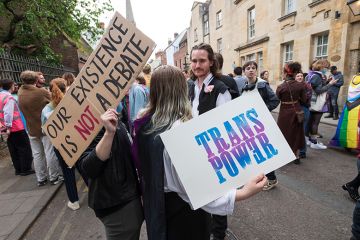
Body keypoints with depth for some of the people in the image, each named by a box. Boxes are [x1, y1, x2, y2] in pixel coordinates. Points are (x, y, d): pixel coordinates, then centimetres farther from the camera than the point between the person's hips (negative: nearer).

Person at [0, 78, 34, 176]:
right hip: (16, 128, -9)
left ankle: (18, 169, 23)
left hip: (10, 128, 9)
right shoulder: (9, 98, -17)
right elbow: (8, 114, -24)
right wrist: (9, 127, -20)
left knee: (13, 150, 14)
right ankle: (25, 169, 9)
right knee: (25, 148, 3)